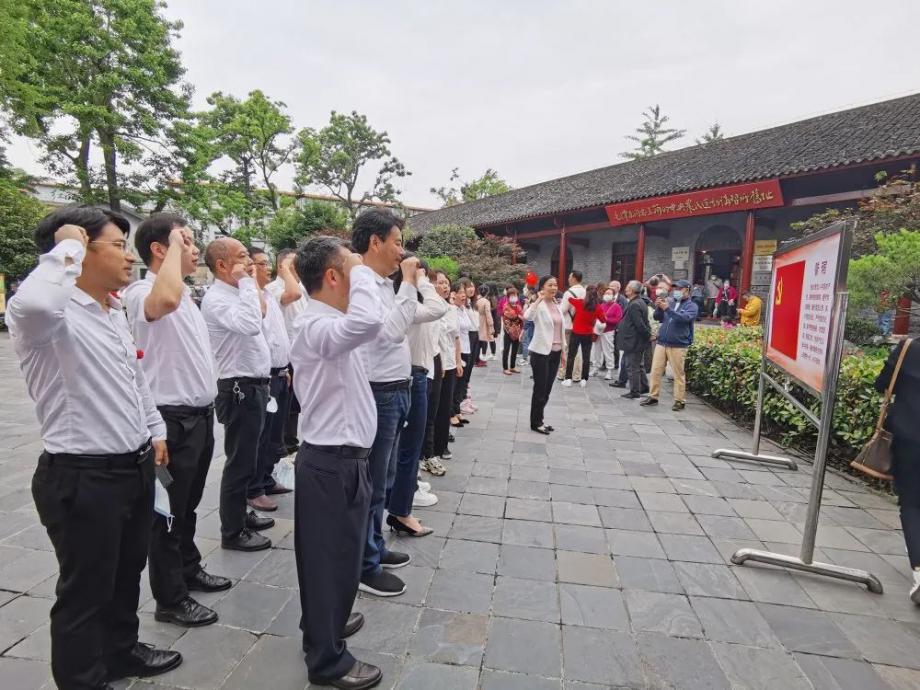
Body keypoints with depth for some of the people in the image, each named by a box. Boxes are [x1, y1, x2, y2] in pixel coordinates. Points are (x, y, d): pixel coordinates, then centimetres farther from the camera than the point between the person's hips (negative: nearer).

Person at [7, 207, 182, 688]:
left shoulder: (114, 312, 9)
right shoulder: (48, 315, -19)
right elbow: (33, 303, -46)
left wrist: (155, 431, 20)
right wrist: (67, 248, -29)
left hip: (136, 467, 9)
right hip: (82, 478, -8)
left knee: (127, 574, 25)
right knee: (86, 590, 11)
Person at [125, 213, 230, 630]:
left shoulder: (185, 294, 12)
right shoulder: (142, 292, -17)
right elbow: (167, 300, -44)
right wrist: (175, 244, -28)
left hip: (200, 414, 9)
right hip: (173, 419, -8)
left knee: (189, 504, 22)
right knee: (169, 510, 6)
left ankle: (189, 569, 38)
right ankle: (170, 599, 21)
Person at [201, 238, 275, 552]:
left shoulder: (237, 294, 12)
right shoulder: (216, 299, -17)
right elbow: (251, 325, -34)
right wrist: (246, 281, -24)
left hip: (252, 386, 9)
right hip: (240, 390, -9)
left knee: (247, 459, 20)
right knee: (240, 462, 1)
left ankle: (241, 514, 35)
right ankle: (232, 532, 14)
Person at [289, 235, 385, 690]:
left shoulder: (328, 323, 10)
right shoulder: (317, 326, -23)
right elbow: (368, 323, -42)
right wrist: (361, 270, -29)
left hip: (340, 457, 10)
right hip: (332, 462, -10)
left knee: (334, 553, 26)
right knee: (332, 556, 6)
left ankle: (323, 624, 47)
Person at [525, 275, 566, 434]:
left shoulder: (558, 306, 10)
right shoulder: (539, 305, -12)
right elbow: (527, 316, -35)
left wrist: (563, 350, 15)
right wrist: (540, 299, -34)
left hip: (555, 352, 7)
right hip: (541, 352, -7)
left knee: (547, 389, 14)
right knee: (540, 389, 1)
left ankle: (539, 420, 26)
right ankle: (535, 422, 13)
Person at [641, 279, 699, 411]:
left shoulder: (692, 306, 0)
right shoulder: (670, 301, 12)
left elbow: (684, 318, -20)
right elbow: (657, 318, 8)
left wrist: (667, 308, -28)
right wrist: (658, 307, -12)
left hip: (678, 346, -4)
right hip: (661, 342, 4)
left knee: (679, 374, 1)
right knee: (655, 371, 5)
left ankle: (680, 401, 9)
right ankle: (653, 397, 14)